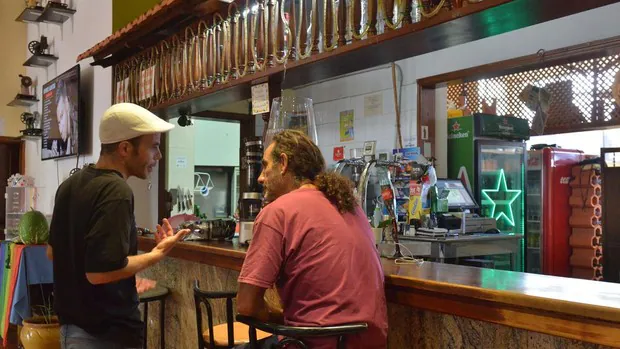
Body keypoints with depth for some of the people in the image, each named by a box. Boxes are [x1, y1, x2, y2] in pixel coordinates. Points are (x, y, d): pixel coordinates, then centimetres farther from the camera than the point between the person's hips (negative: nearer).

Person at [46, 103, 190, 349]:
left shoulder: (71, 185, 6)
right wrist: (158, 253, -16)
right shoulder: (116, 191, -23)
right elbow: (99, 271, -30)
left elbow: (53, 251, 16)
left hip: (72, 324, 9)